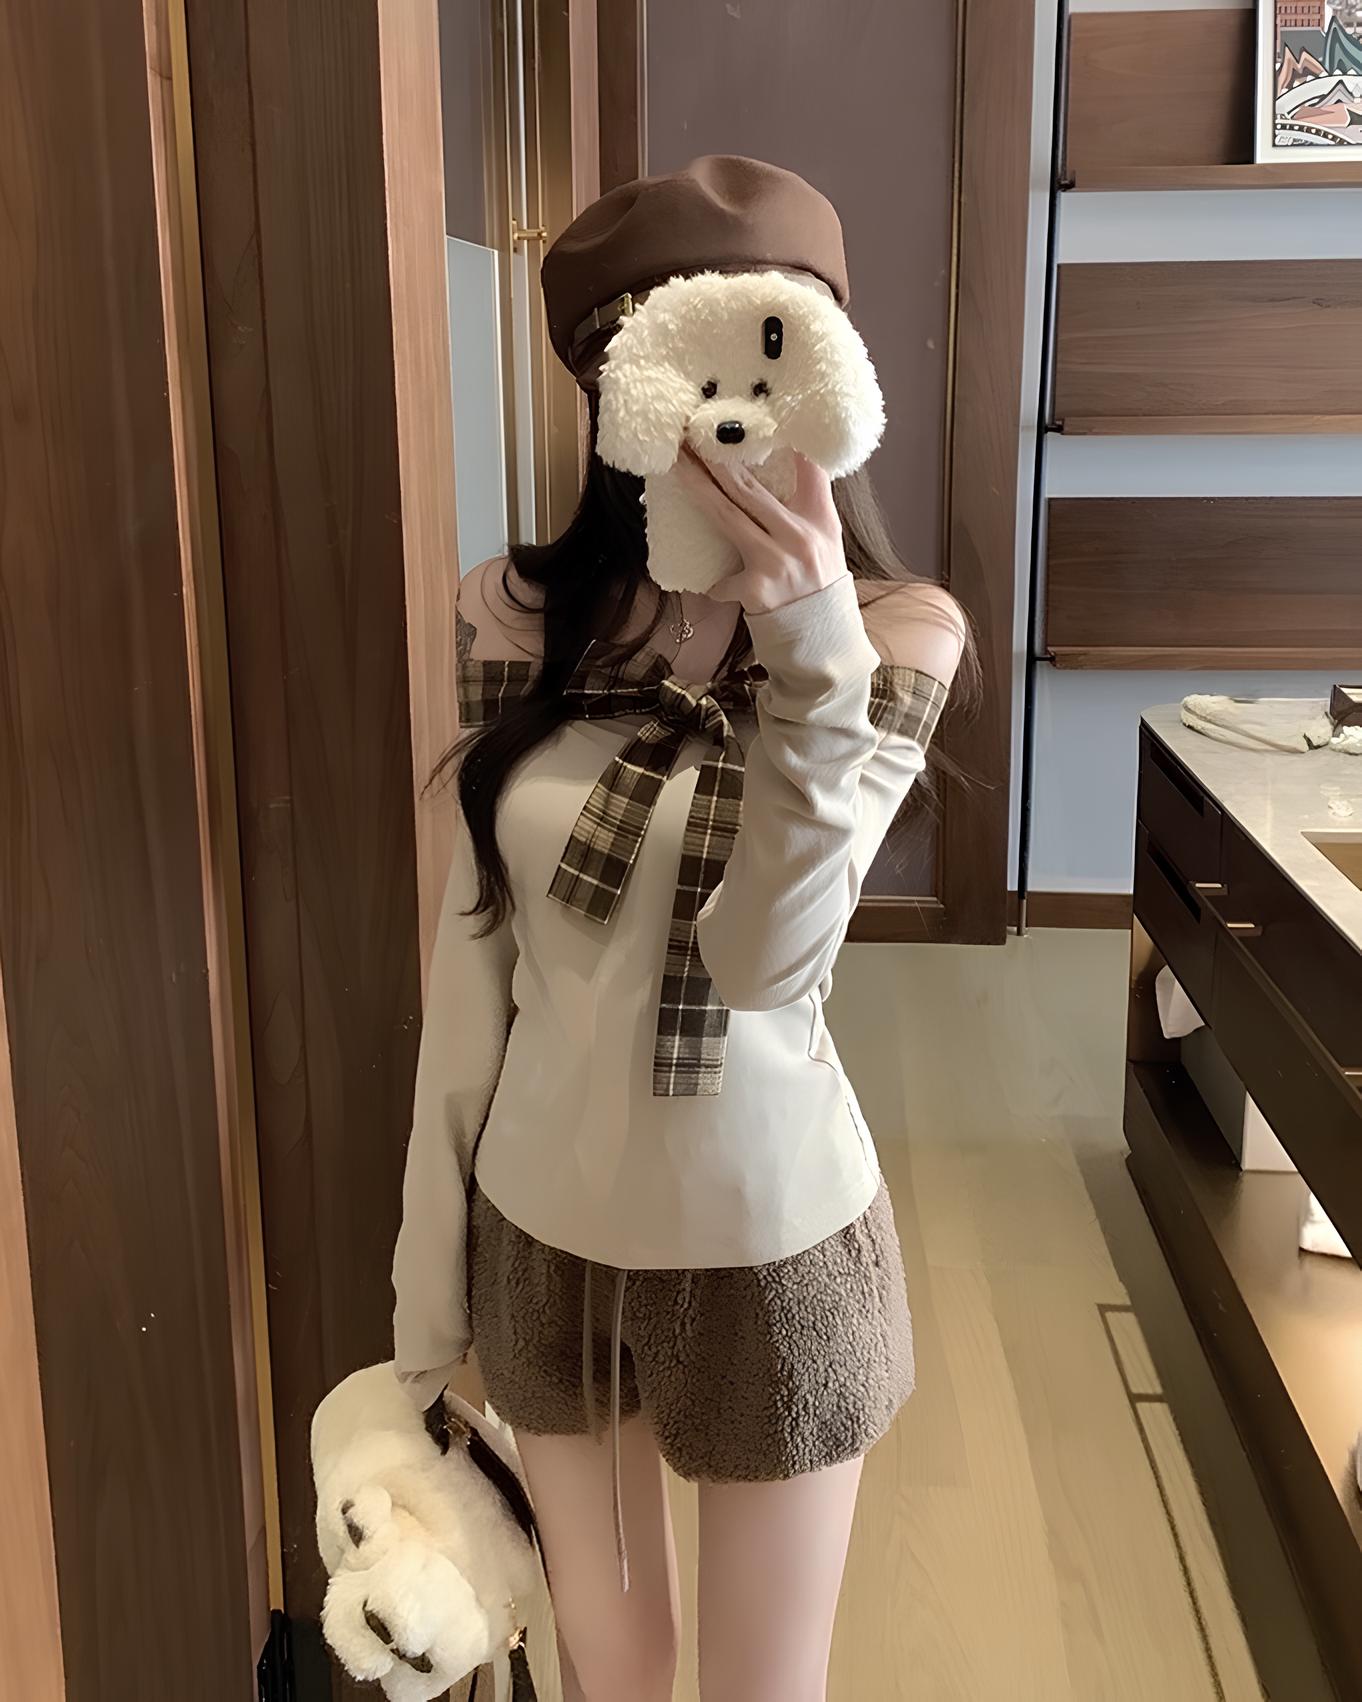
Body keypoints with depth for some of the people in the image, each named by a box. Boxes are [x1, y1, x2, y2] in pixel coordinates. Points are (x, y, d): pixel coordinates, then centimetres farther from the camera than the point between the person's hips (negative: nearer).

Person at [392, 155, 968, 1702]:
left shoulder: (898, 632, -13)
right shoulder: (518, 613, -8)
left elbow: (768, 958, -23)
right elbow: (471, 953, -2)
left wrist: (812, 660, -36)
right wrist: (429, 1278, 3)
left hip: (766, 1239, -2)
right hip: (543, 1225, 2)